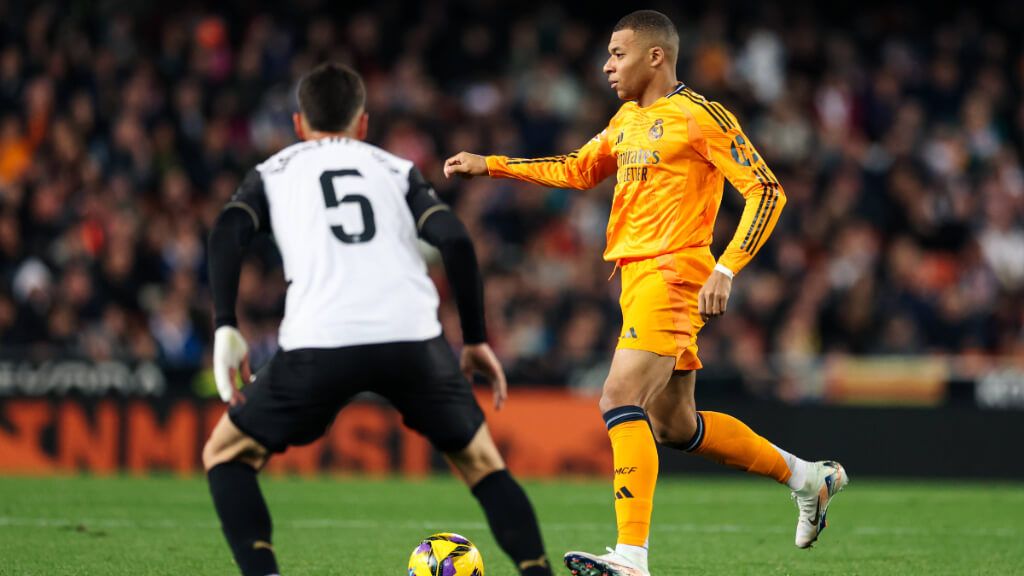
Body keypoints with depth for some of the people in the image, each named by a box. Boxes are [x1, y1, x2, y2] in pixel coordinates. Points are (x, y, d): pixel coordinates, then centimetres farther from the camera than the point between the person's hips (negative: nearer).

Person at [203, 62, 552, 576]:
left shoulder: (273, 172, 25)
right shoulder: (395, 169, 26)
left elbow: (227, 234, 5)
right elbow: (454, 240, 11)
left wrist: (225, 328, 1)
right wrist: (476, 340, 15)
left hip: (318, 343, -1)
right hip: (413, 338, 1)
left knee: (226, 456, 19)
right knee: (480, 461, 22)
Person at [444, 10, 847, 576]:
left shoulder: (700, 116, -8)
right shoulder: (628, 120, 18)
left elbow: (766, 190, -11)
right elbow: (578, 170, 31)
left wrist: (726, 269, -20)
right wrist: (489, 165, 24)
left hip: (671, 274, -9)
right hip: (637, 274, 9)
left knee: (620, 399, -21)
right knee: (675, 424, 14)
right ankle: (807, 476, 29)